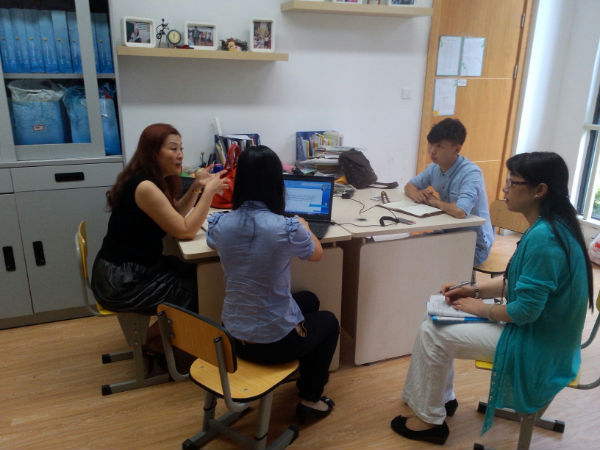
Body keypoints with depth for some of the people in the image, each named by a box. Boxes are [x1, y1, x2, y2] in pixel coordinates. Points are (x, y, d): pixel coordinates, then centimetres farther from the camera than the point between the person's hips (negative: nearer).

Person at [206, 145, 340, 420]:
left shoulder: (219, 224, -12)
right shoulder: (287, 228, -25)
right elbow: (317, 254, -2)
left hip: (233, 337, 5)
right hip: (274, 343, -5)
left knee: (308, 300, 30)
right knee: (329, 322, 27)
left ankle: (308, 372, 50)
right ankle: (309, 399, 33)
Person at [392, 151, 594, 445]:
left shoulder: (543, 238, -29)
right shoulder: (550, 225, 2)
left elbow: (525, 310, -27)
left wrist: (480, 308, -11)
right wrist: (475, 291, 3)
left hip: (536, 347, -10)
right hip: (539, 330, 10)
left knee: (431, 332, -11)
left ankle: (430, 420, 10)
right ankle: (442, 398, 25)